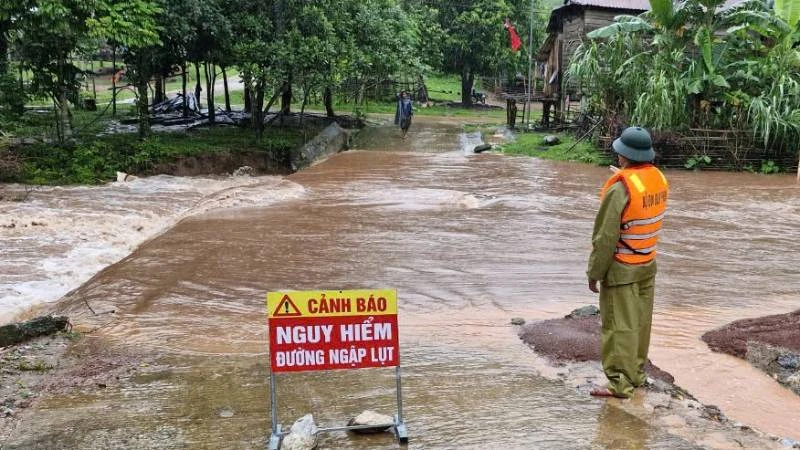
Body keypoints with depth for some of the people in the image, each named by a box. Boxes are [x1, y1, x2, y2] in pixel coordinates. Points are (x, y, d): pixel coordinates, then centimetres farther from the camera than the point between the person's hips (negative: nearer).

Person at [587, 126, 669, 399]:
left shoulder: (621, 188, -23)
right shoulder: (659, 179, -1)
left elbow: (606, 237, -21)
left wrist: (594, 272, -10)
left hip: (622, 269, -7)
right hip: (648, 264, 8)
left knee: (619, 325, 0)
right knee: (641, 322, 17)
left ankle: (620, 383, 6)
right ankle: (637, 373, 30)